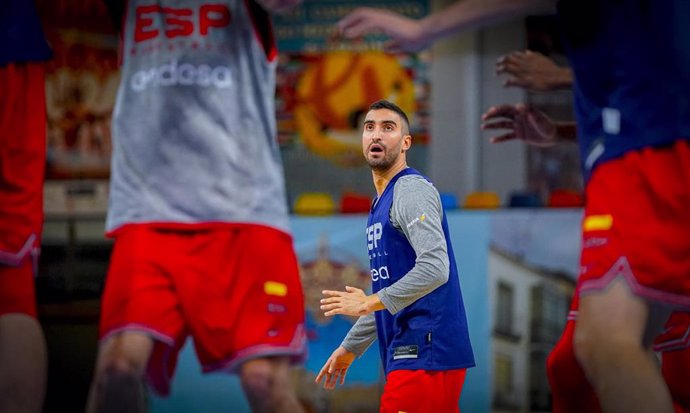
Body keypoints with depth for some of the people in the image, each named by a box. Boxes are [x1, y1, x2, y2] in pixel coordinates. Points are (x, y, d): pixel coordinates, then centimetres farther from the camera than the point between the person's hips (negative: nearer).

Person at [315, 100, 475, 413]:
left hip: (425, 354, -9)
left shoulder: (411, 190, -9)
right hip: (409, 353, 9)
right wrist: (349, 348, 28)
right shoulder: (382, 202, 21)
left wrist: (370, 303, -17)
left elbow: (434, 268, -22)